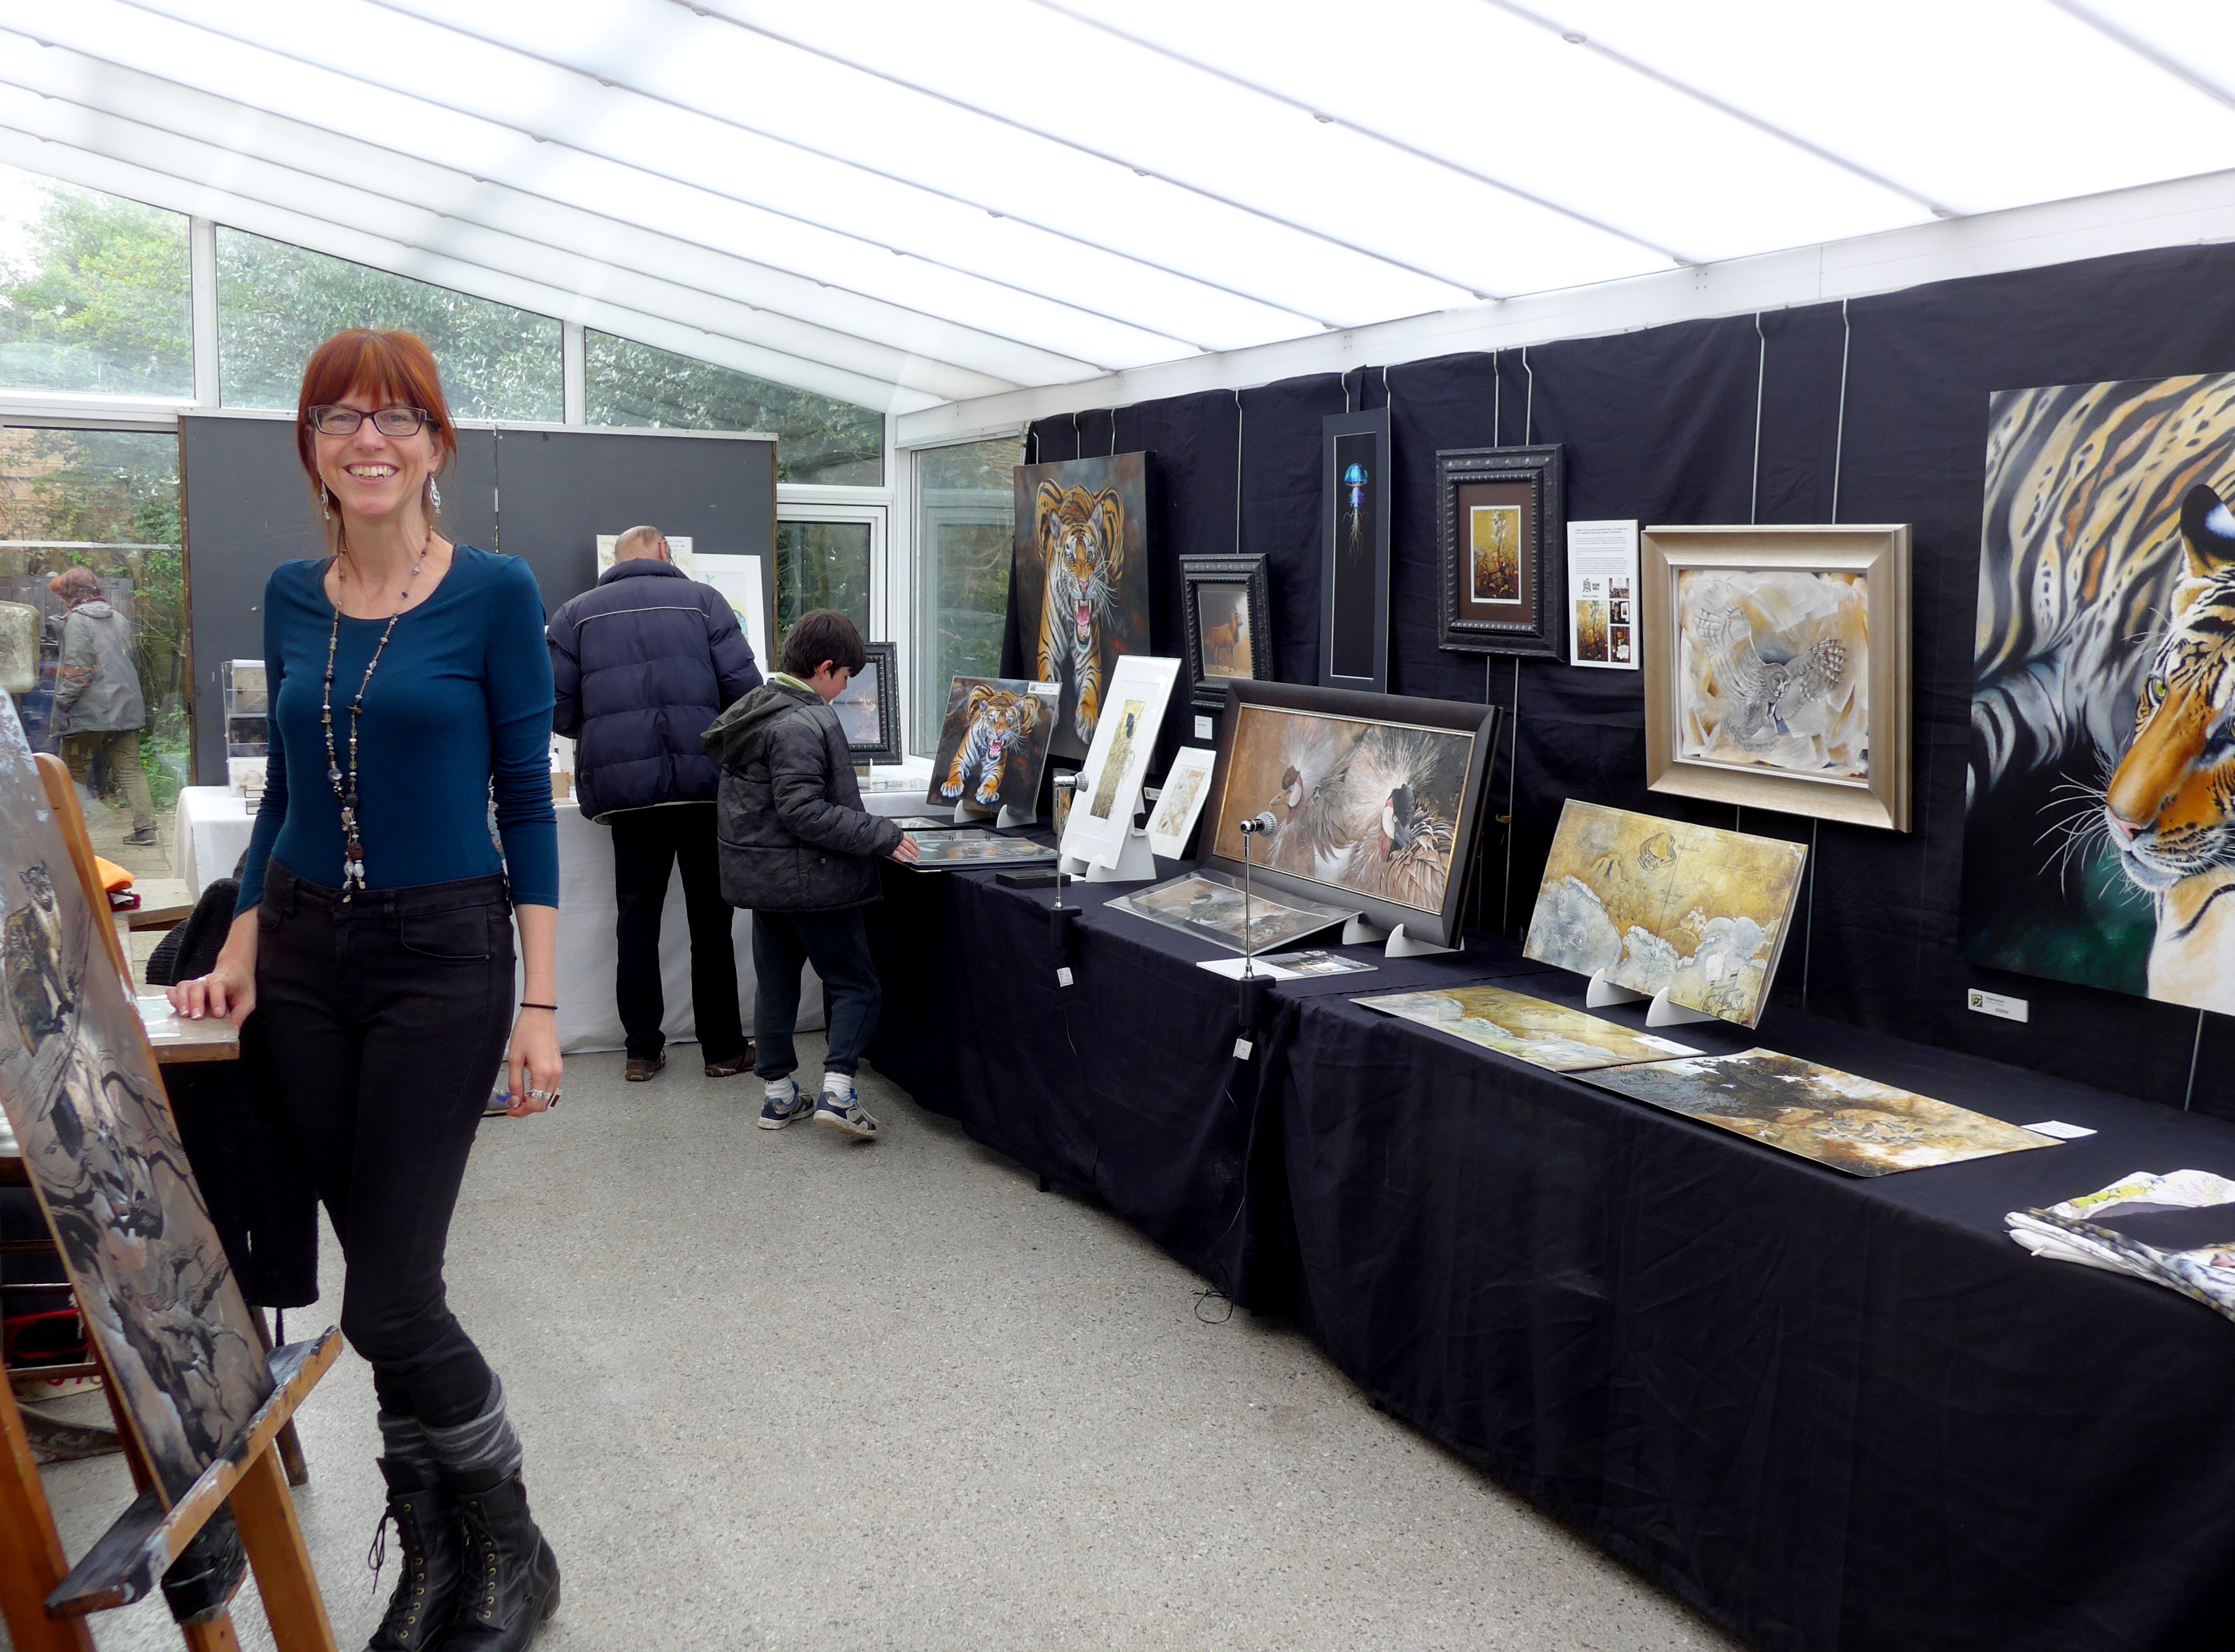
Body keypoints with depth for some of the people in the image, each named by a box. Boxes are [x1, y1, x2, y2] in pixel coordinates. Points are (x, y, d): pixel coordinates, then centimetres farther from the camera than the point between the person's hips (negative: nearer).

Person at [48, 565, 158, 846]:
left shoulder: (78, 620, -10)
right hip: (126, 708, 6)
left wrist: (62, 701, -9)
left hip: (88, 711, -6)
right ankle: (145, 829, 0)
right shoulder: (119, 619, 12)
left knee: (74, 774, 6)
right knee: (130, 769, 6)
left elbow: (77, 668, -15)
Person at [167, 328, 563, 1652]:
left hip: (442, 957, -5)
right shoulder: (292, 599, 8)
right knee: (384, 1281, 10)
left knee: (390, 1300, -5)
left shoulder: (495, 593, -7)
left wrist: (541, 1006, -11)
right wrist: (240, 954, 7)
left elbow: (528, 801, -7)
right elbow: (286, 787, 16)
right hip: (306, 954, 5)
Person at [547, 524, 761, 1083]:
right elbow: (746, 689, -4)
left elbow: (559, 711, 3)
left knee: (637, 921, 12)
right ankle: (723, 1048, 14)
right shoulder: (702, 600, 3)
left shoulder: (576, 614, 8)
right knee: (711, 920, 8)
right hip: (705, 783, -1)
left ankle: (643, 1051, 16)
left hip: (624, 788, 2)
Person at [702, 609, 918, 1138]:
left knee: (775, 981, 15)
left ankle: (778, 1093, 20)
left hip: (759, 875, 9)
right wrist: (881, 836, -22)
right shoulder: (803, 724, -20)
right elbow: (803, 810, -25)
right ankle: (837, 1089, -9)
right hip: (810, 876, -9)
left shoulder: (754, 709, 10)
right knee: (855, 984, 1)